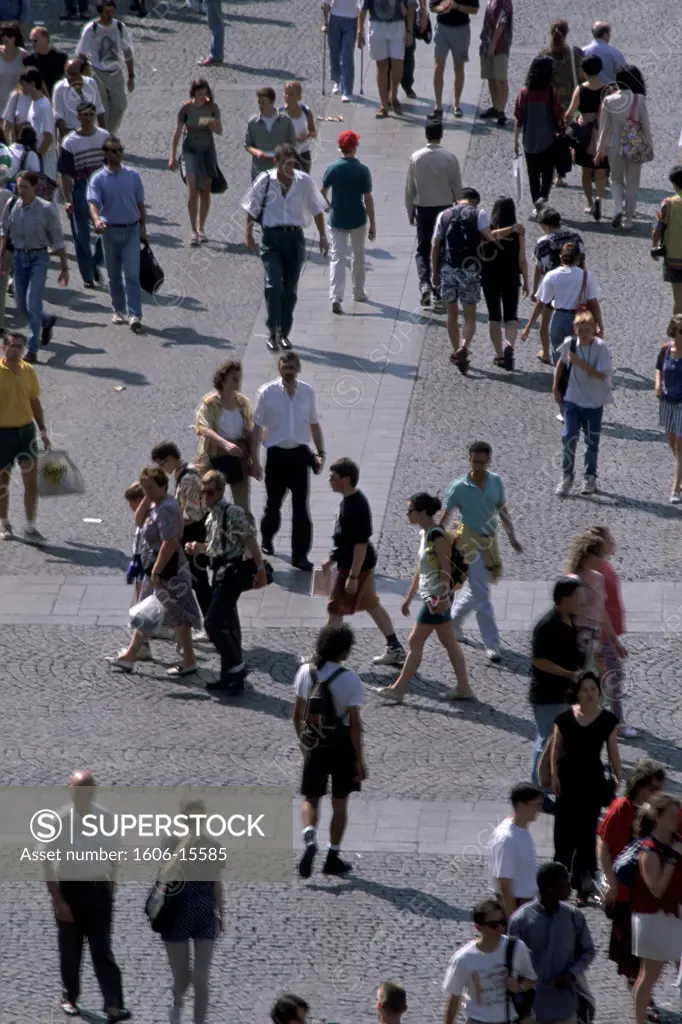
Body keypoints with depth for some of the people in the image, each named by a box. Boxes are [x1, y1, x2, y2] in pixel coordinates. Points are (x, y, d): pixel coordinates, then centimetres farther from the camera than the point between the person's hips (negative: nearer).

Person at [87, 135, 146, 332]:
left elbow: (140, 203, 10)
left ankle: (134, 315, -15)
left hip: (132, 230, 0)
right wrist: (97, 220, -36)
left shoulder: (132, 175, 3)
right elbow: (93, 203, -16)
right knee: (114, 275, 11)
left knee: (132, 274, -9)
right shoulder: (98, 179, -4)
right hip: (110, 231, 0)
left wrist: (143, 227, 9)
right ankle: (119, 310, 25)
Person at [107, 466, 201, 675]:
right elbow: (139, 521, 12)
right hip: (157, 567, 11)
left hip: (167, 570, -11)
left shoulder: (167, 509, -24)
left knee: (176, 615, -1)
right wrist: (146, 499, -1)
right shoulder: (156, 504, 8)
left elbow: (170, 542, -29)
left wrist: (156, 572, -27)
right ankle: (130, 656, 28)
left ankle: (189, 662, 8)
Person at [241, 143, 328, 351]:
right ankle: (272, 332, -7)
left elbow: (317, 209, 9)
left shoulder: (304, 181, -1)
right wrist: (249, 235, 1)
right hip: (271, 237, -2)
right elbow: (252, 209, 5)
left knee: (290, 289, 7)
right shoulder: (265, 181, -5)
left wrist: (323, 236, 9)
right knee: (273, 285, -15)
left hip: (294, 236, 2)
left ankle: (284, 332, 19)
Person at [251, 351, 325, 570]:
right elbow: (257, 428, -4)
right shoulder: (267, 392, -8)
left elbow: (314, 424, 11)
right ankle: (267, 540, 40)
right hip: (277, 455, -1)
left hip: (300, 454, 1)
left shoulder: (307, 392, -1)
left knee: (301, 507, -2)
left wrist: (321, 453, 6)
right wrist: (255, 460, -6)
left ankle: (300, 555, 2)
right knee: (273, 503, 13)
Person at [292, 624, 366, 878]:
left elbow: (297, 714, 3)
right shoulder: (350, 679, -16)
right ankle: (333, 858, 18)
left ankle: (309, 840, -15)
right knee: (340, 803, 12)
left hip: (314, 745, 3)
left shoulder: (306, 671, -4)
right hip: (342, 746, -3)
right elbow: (354, 723, -16)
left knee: (310, 799, 12)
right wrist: (359, 759, -9)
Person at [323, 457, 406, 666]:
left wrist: (353, 576, -25)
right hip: (346, 563, 10)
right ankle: (395, 649, 26)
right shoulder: (348, 500, 4)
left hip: (355, 566, -10)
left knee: (335, 610, 0)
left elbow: (361, 544, -26)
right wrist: (331, 559, 22)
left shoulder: (357, 507, -26)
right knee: (371, 604, 18)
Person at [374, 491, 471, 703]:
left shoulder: (437, 537, -18)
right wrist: (409, 597, 21)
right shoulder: (424, 534, 11)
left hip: (436, 598, -10)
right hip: (430, 596, 10)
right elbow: (421, 570, 19)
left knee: (415, 641, -3)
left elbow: (446, 570, -21)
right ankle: (463, 688, 16)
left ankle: (398, 690, 2)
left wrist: (441, 598, -24)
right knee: (449, 643, 12)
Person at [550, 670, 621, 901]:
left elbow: (613, 751, 2)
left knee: (587, 830, -2)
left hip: (593, 781, -1)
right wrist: (554, 775, -5)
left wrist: (617, 778, 2)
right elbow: (556, 748, 1)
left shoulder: (607, 720, -6)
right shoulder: (565, 718, -6)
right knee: (564, 828, 8)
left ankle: (585, 881, 4)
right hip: (568, 779, 1)